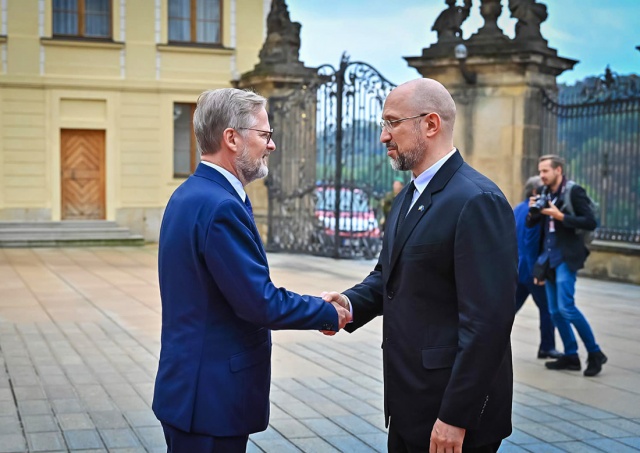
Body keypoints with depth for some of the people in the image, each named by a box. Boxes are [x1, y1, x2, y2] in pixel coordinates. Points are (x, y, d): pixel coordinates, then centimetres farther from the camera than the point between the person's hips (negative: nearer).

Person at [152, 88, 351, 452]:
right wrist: (328, 314, -7)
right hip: (212, 394, -10)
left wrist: (314, 307, 12)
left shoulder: (191, 194, 9)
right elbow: (260, 302, -22)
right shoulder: (221, 206, -22)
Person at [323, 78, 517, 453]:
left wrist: (455, 417, -22)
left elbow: (488, 320, -22)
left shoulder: (478, 200, -18)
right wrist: (350, 303, -4)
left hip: (454, 408, -8)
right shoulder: (409, 196, 12)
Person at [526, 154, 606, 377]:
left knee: (566, 307, -15)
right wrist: (533, 210, -6)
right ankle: (571, 356, 19)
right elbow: (530, 224, 15)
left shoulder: (574, 191, -9)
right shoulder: (544, 193, 10)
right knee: (555, 311, 8)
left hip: (566, 256, -7)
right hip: (549, 257, 7)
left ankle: (595, 353, -1)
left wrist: (560, 216, -20)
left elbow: (590, 223, -15)